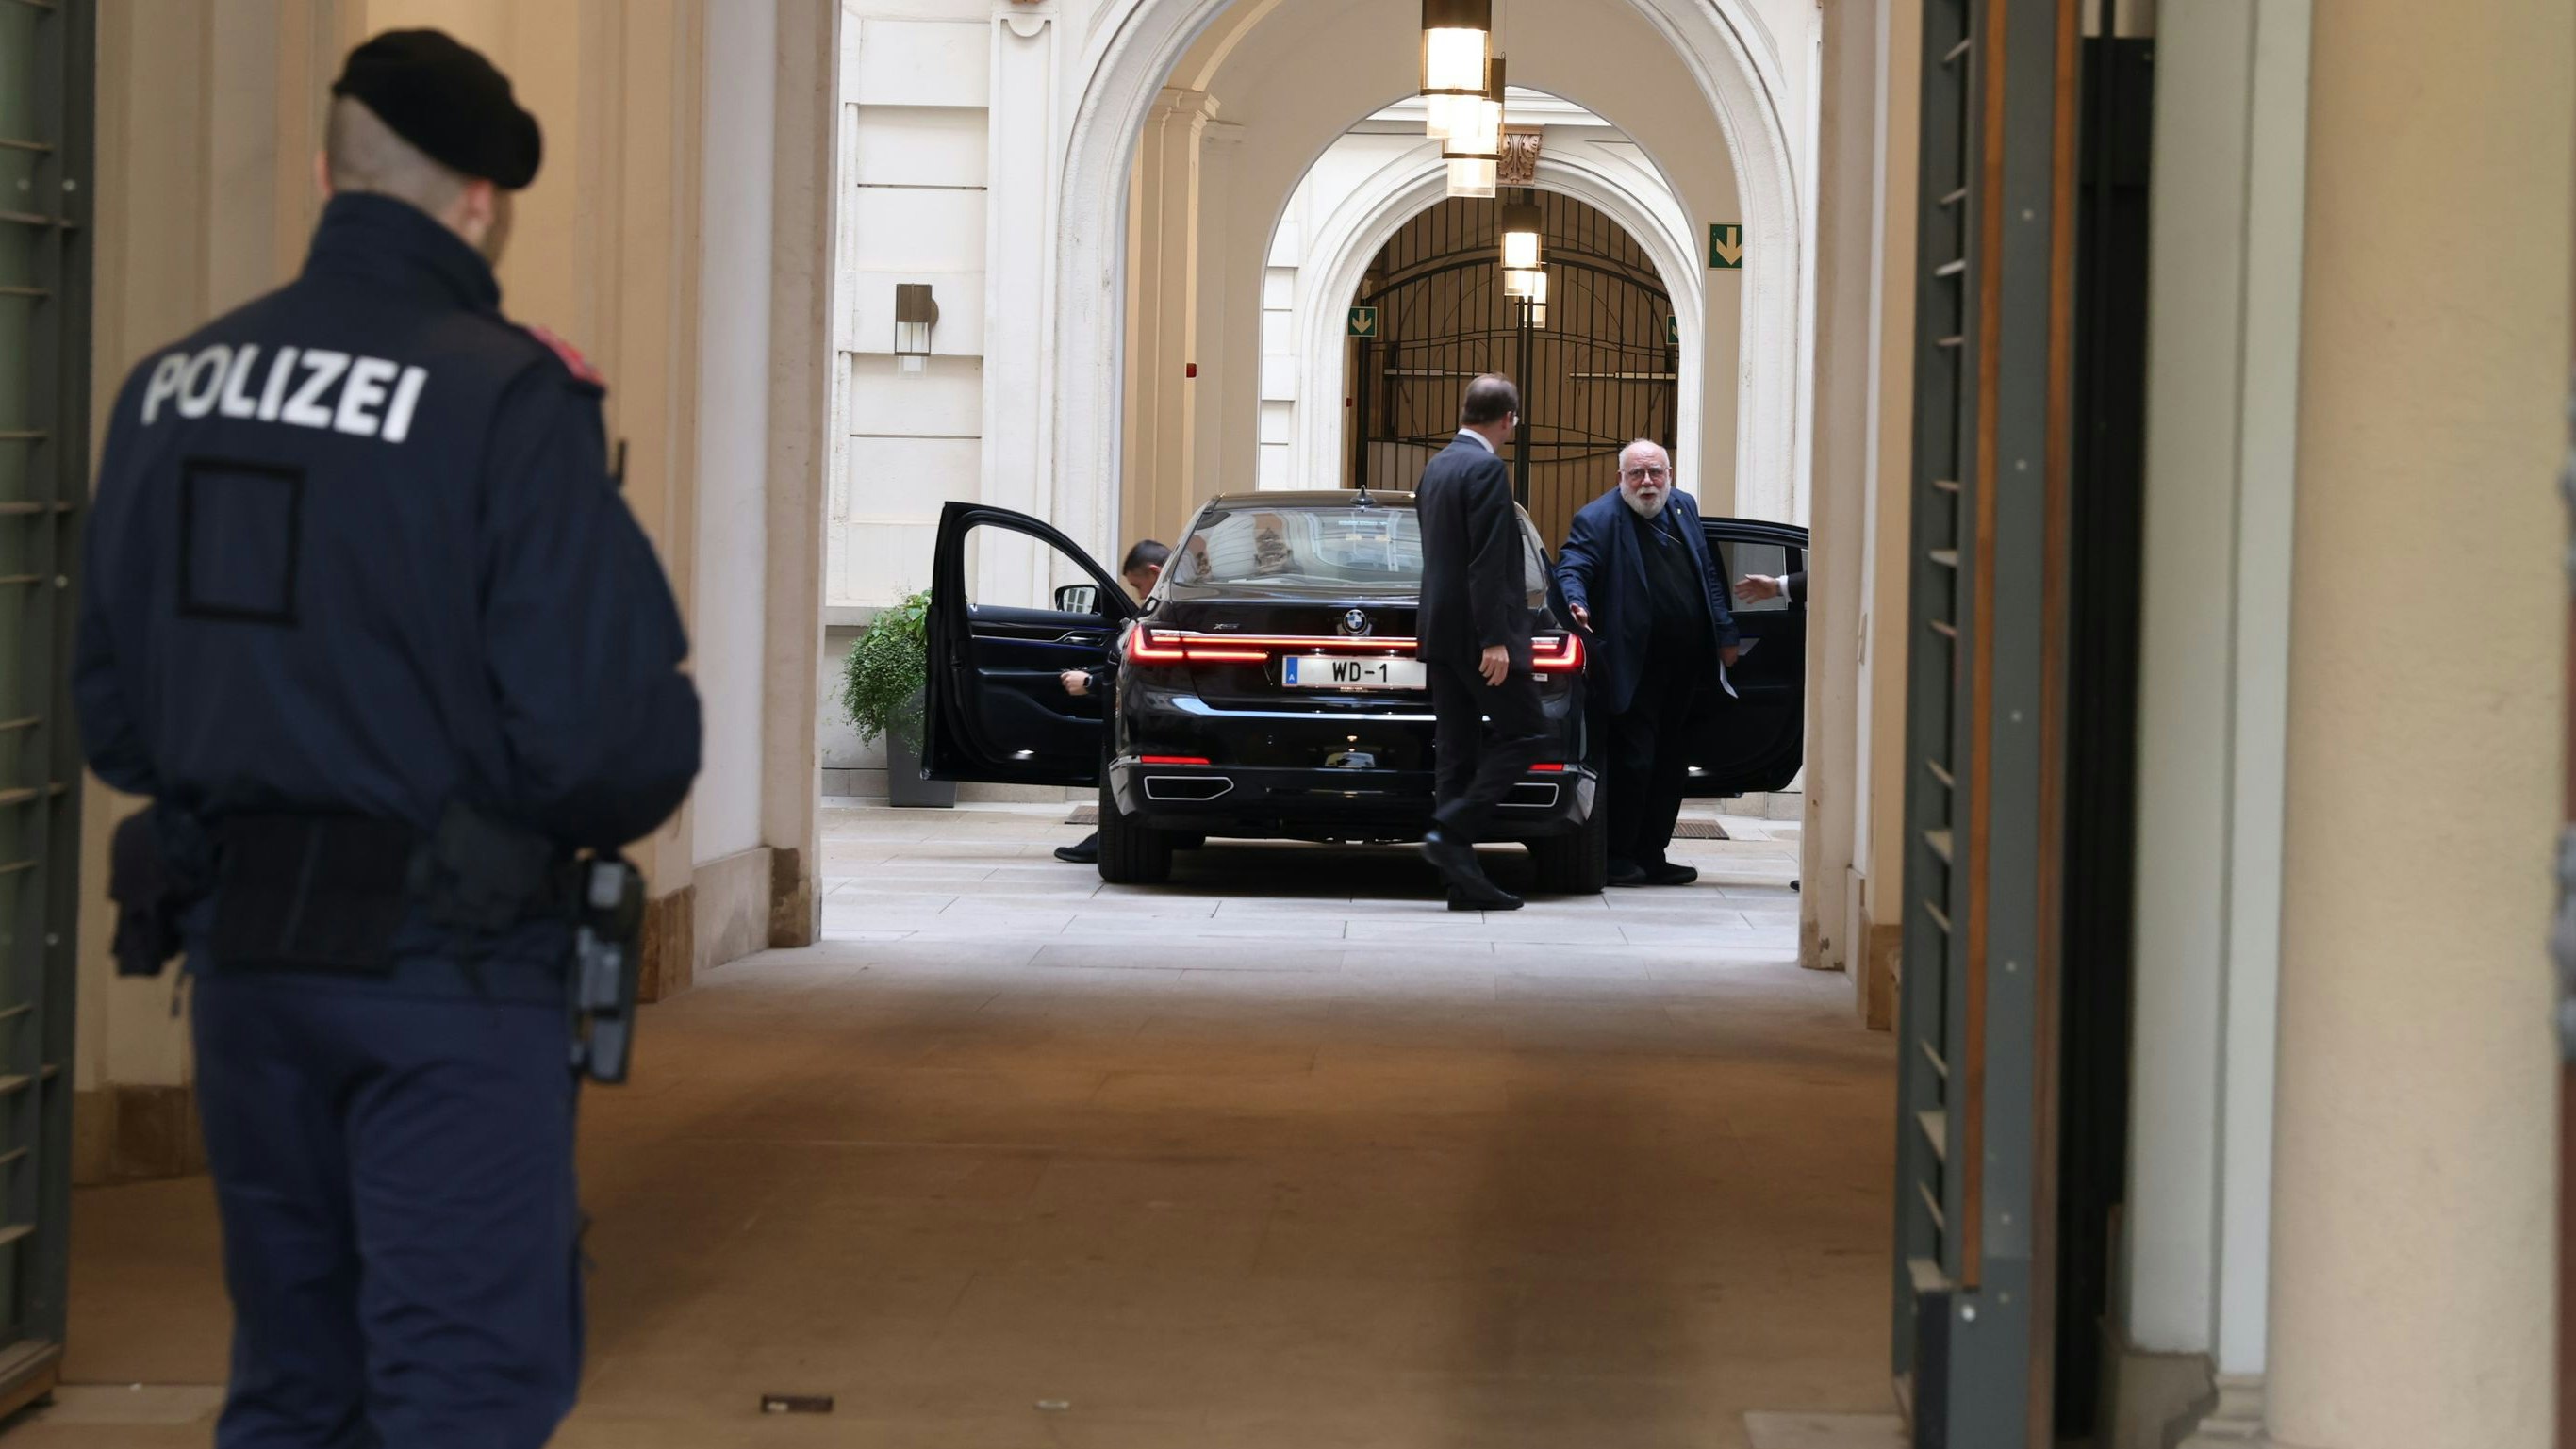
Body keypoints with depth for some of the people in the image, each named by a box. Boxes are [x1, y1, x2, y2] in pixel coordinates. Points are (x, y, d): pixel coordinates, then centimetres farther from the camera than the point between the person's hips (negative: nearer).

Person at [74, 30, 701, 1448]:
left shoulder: (170, 387, 6)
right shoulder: (506, 398, -15)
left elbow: (108, 707, 11)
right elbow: (605, 728, -20)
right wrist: (579, 816, 1)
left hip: (242, 953, 7)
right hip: (451, 961, -6)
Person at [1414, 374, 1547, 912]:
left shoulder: (1437, 467, 14)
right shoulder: (1486, 469, -14)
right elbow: (1487, 563, -19)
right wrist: (1494, 640, -21)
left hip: (1440, 628, 9)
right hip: (1477, 630, -9)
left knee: (1456, 749, 6)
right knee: (1525, 734, -3)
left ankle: (1464, 881, 5)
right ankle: (1451, 832, -14)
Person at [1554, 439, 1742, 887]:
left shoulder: (1684, 508, 13)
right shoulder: (1598, 519, -6)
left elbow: (1709, 576, 18)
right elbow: (1571, 569, -15)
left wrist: (1725, 634, 14)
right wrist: (1577, 605, -37)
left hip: (1686, 666, 7)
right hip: (1637, 669, -7)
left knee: (1672, 765, 10)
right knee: (1634, 762, -6)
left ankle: (1651, 855, 18)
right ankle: (1619, 857, 4)